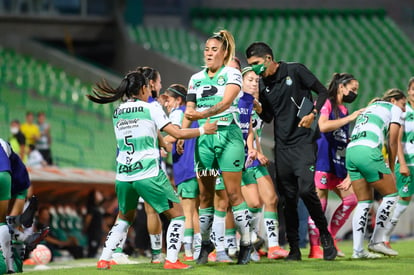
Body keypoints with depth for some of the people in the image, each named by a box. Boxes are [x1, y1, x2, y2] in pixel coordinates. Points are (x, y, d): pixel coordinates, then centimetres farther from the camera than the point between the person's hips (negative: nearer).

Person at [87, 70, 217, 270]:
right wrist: (202, 130, 8)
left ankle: (104, 260, 16)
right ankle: (171, 260, -6)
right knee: (177, 215, 6)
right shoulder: (150, 109, -4)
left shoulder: (117, 113, 12)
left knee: (124, 218, 25)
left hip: (123, 176, 5)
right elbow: (177, 134, -5)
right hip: (149, 175, -5)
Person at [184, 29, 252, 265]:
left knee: (234, 192, -7)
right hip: (204, 137, 5)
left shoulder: (232, 74, -2)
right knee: (205, 194, 4)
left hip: (228, 134, -4)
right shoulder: (196, 79, 13)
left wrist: (202, 114, -33)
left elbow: (225, 102, -18)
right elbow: (190, 110, 15)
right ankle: (205, 243, 14)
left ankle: (246, 243, 0)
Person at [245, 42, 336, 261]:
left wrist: (312, 114, -13)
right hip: (282, 146, 5)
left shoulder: (295, 71, -4)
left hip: (303, 142, -5)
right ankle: (294, 249, 9)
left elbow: (322, 91, 0)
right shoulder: (262, 85, 10)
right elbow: (267, 118, 12)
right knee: (288, 198, 4)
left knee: (306, 190, -18)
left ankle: (325, 234, 3)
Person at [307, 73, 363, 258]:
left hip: (338, 162, 9)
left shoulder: (343, 110, 20)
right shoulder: (326, 103, -4)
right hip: (323, 159, -9)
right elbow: (323, 126, -23)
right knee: (320, 201, -8)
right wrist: (350, 118, -18)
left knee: (350, 200, 4)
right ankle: (314, 248, -6)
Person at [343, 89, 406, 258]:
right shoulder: (394, 109, 13)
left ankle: (358, 249, 4)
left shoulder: (370, 108, 34)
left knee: (365, 201, 11)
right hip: (368, 152, -8)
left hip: (350, 150, 8)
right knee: (391, 194, 6)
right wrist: (391, 169, 17)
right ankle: (377, 241, 5)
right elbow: (392, 143, 6)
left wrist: (352, 178, 29)